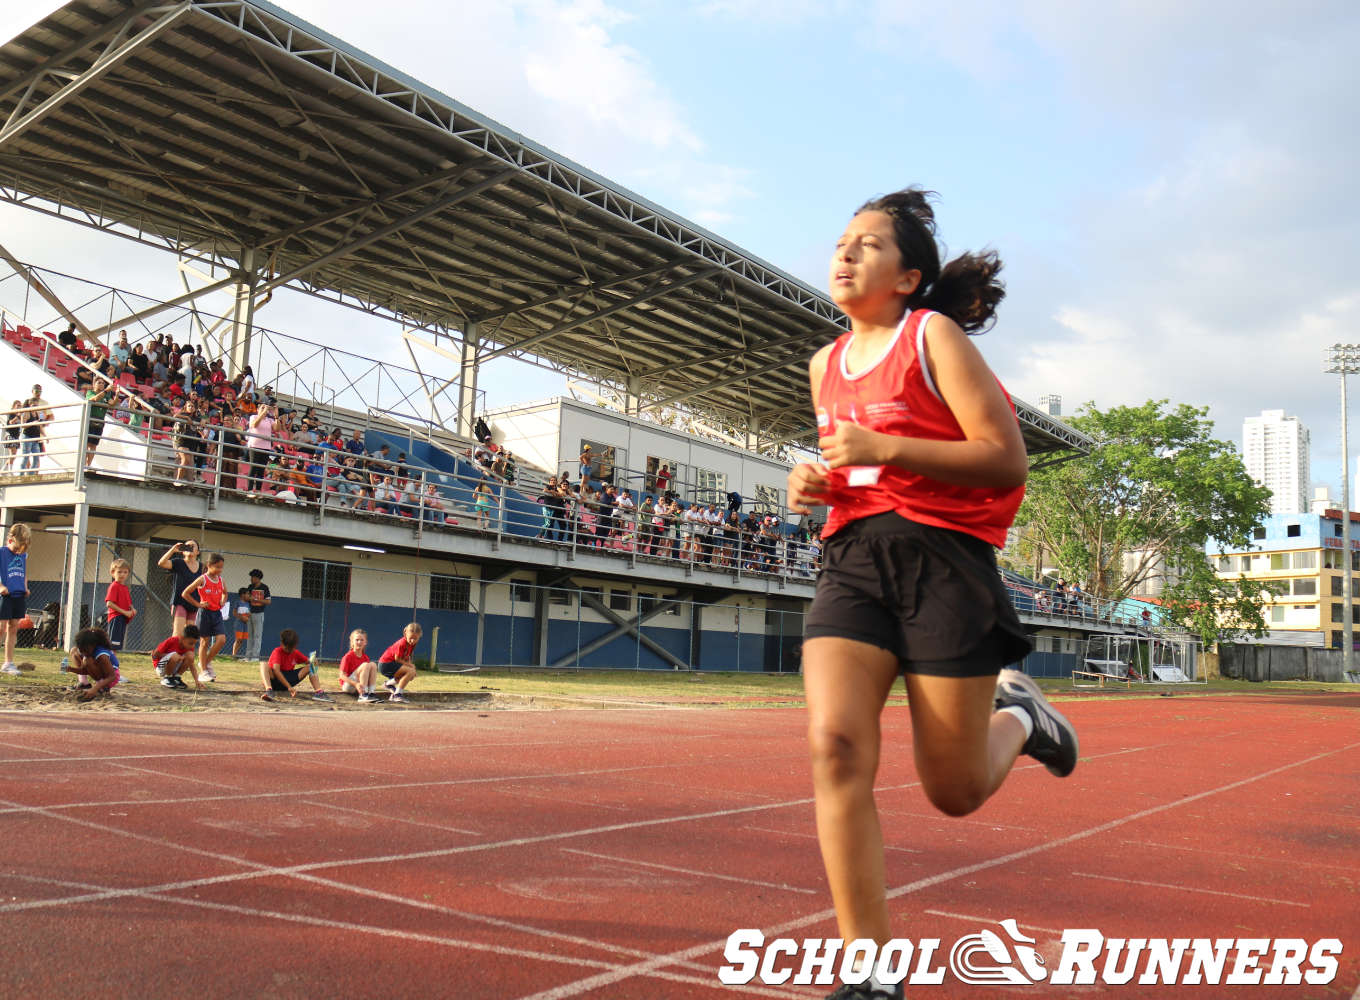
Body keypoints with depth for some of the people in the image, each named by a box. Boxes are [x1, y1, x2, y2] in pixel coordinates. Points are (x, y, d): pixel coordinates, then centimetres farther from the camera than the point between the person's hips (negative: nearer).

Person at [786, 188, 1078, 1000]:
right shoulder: (826, 366, 16)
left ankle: (1016, 715, 37)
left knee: (956, 791, 2)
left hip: (943, 559, -5)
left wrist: (883, 449, -18)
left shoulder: (935, 335, -2)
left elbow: (1007, 458, -9)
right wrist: (818, 483, 6)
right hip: (852, 563, 5)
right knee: (836, 747, -17)